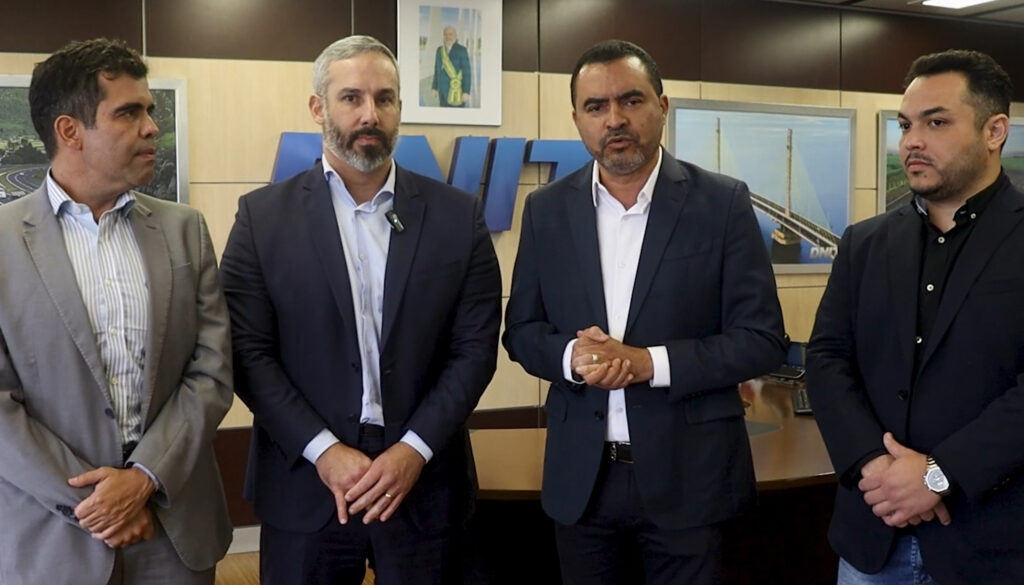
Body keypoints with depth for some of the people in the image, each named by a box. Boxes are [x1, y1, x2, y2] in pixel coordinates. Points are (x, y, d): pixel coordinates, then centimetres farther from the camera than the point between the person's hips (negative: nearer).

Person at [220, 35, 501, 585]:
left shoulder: (458, 216, 1)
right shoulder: (263, 216, -1)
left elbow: (475, 348, -2)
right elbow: (248, 352, -5)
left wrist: (414, 449, -12)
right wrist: (324, 451, -13)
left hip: (423, 483, 1)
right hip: (304, 485, 0)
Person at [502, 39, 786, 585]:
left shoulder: (722, 202, -6)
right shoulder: (546, 209, 2)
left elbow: (762, 338, -7)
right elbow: (521, 329, 6)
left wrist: (650, 362, -19)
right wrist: (570, 356, -16)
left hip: (687, 473, -2)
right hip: (579, 475, 3)